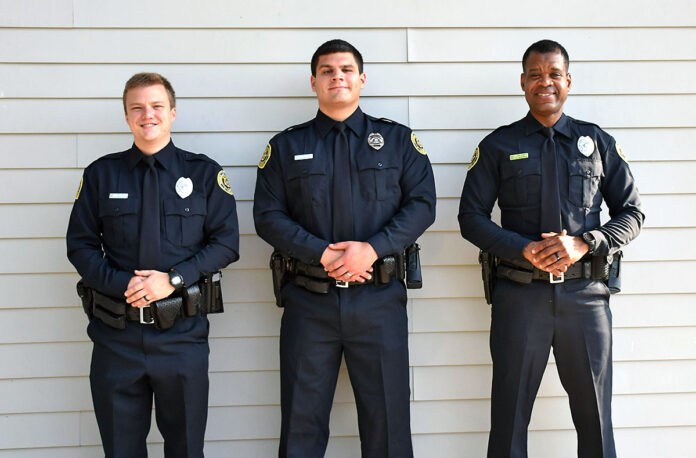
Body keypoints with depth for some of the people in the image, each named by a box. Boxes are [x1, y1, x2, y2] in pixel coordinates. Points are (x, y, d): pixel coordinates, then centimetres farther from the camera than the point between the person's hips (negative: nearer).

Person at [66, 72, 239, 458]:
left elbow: (226, 242, -1)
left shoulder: (204, 173, 4)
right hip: (116, 332, 1)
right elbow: (81, 245, 5)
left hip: (182, 330, -1)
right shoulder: (101, 174, 7)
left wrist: (173, 279, -14)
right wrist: (122, 284, -12)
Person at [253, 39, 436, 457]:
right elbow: (268, 215, 1)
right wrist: (323, 254, -13)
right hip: (309, 300, 1)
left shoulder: (398, 140, 9)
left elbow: (422, 203, 0)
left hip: (379, 299, 0)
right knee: (301, 422, 7)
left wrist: (373, 248, -14)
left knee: (387, 420, 6)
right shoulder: (287, 146, 10)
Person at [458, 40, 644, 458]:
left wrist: (584, 243, -11)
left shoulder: (598, 142, 10)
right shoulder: (498, 146, 7)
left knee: (595, 416, 7)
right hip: (520, 294, -1)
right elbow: (471, 217, 3)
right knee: (509, 416, 5)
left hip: (585, 294, 1)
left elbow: (632, 213, 8)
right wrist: (525, 250, -13)